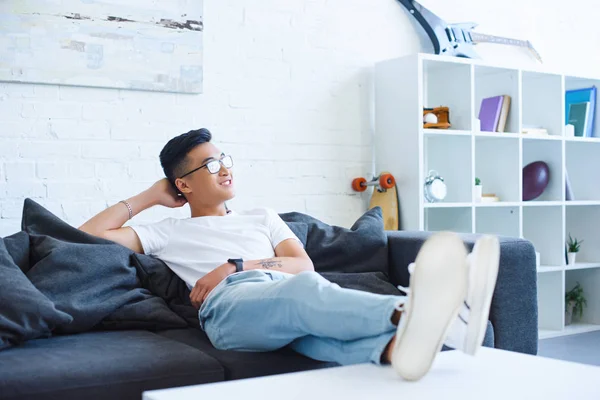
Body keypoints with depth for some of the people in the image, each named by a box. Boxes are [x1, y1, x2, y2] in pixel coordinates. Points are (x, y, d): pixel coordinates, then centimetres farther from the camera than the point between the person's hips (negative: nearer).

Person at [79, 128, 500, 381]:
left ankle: (398, 344, -72)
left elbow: (305, 265, 17)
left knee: (309, 305, -37)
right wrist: (148, 196, 25)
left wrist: (236, 265, 2)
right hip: (231, 305, -4)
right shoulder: (168, 232, 27)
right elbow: (88, 237, 19)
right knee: (306, 290, -39)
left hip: (291, 297, 4)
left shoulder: (262, 217, 34)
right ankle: (412, 313, -69)